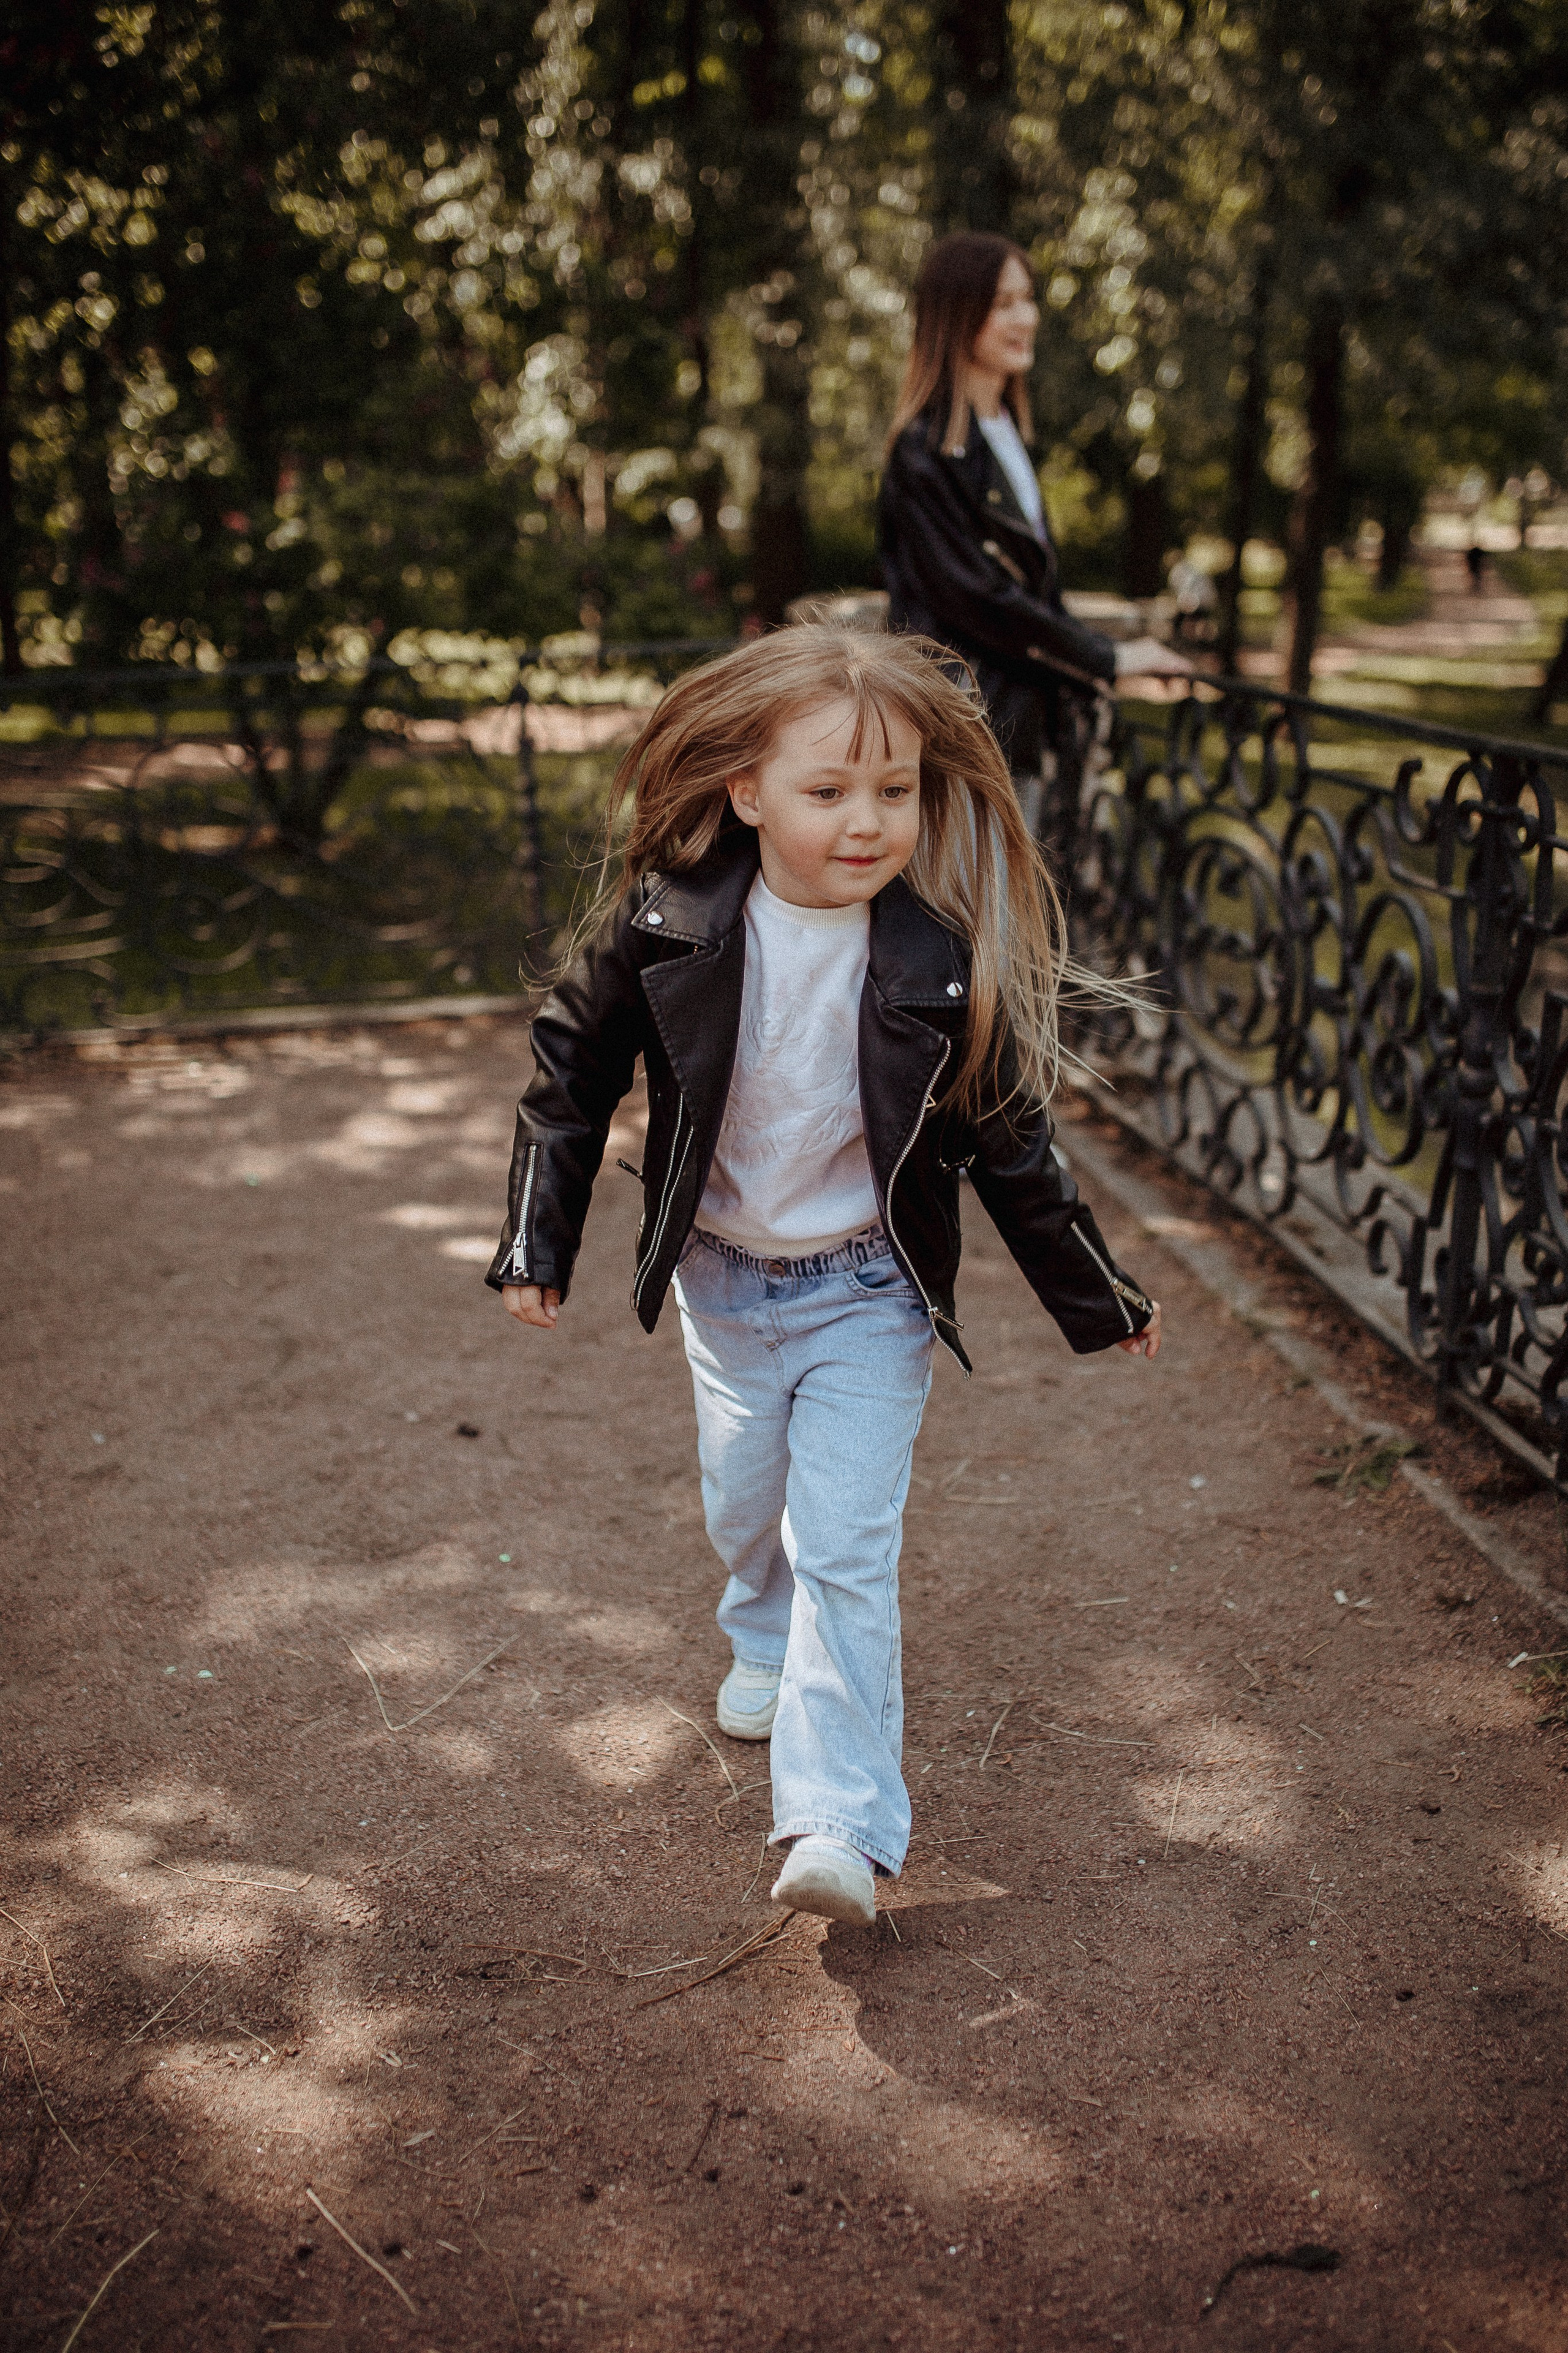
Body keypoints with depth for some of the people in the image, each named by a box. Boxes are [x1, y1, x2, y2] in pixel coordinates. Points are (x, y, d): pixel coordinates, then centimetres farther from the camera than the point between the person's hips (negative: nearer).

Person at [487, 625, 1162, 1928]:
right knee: (745, 1503, 22)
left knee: (846, 1546, -6)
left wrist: (1099, 1301, 2)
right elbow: (573, 1069, -1)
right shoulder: (670, 927, -16)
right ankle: (769, 1642, 53)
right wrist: (538, 1244, 1)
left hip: (869, 1293, -3)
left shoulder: (945, 961, -19)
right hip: (722, 1279, 3)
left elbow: (1008, 1139, -6)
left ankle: (841, 1822, 1)